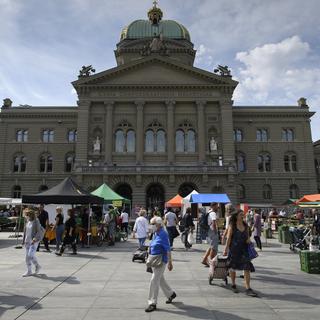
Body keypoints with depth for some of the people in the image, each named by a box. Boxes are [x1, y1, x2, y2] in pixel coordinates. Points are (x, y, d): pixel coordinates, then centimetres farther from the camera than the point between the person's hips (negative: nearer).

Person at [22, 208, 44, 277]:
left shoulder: (36, 221, -12)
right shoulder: (27, 221, 7)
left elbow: (39, 231, -13)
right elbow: (25, 231, 15)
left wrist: (35, 239, -19)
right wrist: (24, 240, 12)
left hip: (34, 241, -7)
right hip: (27, 241, 7)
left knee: (30, 255, -14)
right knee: (27, 256, 8)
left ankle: (37, 266, 11)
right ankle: (29, 271, 20)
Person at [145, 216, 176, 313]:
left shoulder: (163, 234, -18)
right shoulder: (155, 234, 8)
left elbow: (168, 249, -19)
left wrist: (170, 262, -19)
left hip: (161, 261, -9)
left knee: (154, 281, -6)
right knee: (160, 279, 20)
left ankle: (152, 303, 5)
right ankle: (171, 294, 40)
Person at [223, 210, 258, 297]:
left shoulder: (245, 225, 4)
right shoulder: (232, 226, -8)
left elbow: (247, 235, 18)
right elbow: (228, 238, -9)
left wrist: (248, 239, -5)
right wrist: (226, 249, -12)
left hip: (244, 249, 3)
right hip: (234, 249, -3)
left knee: (247, 268, -6)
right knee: (233, 267, 11)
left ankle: (248, 289, 0)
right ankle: (233, 285, 31)